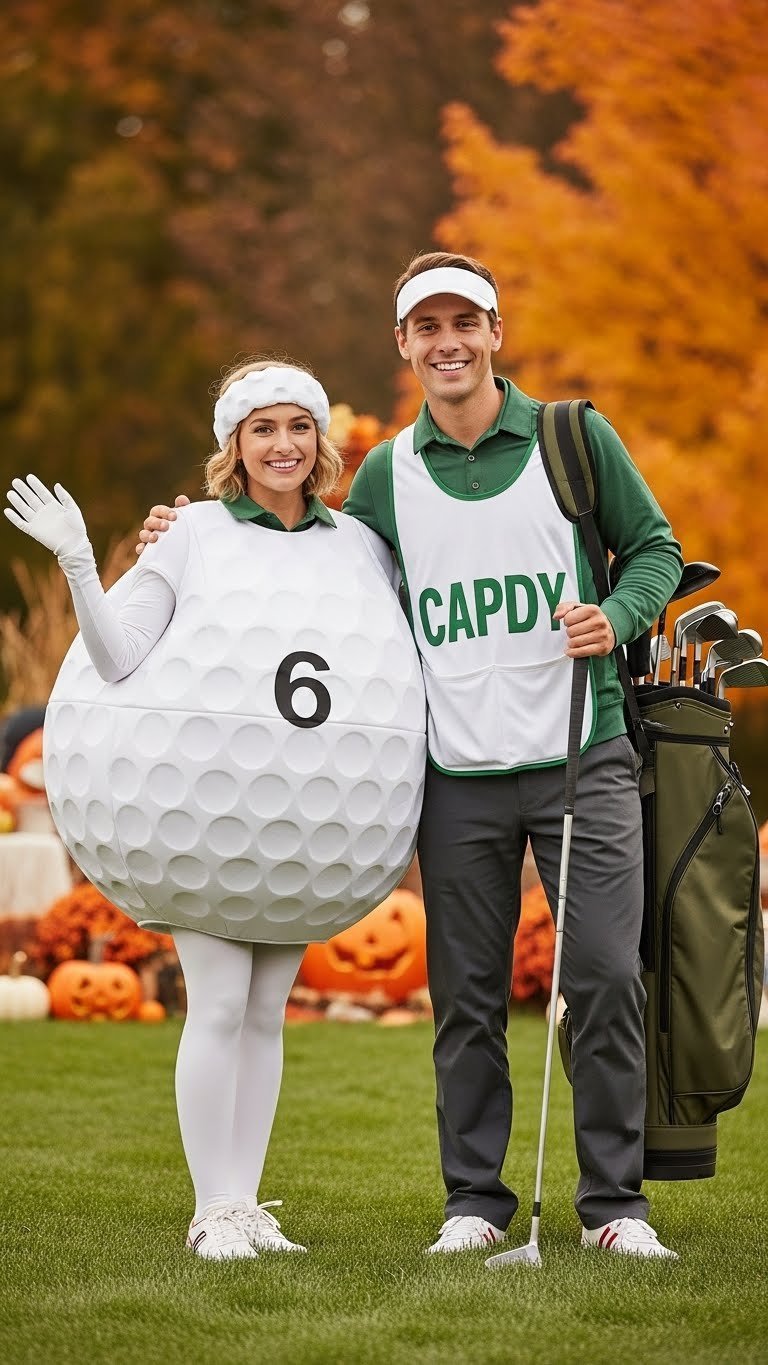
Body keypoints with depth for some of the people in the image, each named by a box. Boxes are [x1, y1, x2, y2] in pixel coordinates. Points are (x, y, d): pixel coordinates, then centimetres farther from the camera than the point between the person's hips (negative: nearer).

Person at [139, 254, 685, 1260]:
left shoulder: (573, 438, 3)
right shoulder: (387, 473, 9)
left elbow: (655, 547, 9)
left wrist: (617, 617, -11)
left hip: (582, 759, -2)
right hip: (457, 776, 2)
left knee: (605, 978, -5)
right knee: (467, 997, 4)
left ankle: (615, 1202, 5)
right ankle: (474, 1201, 15)